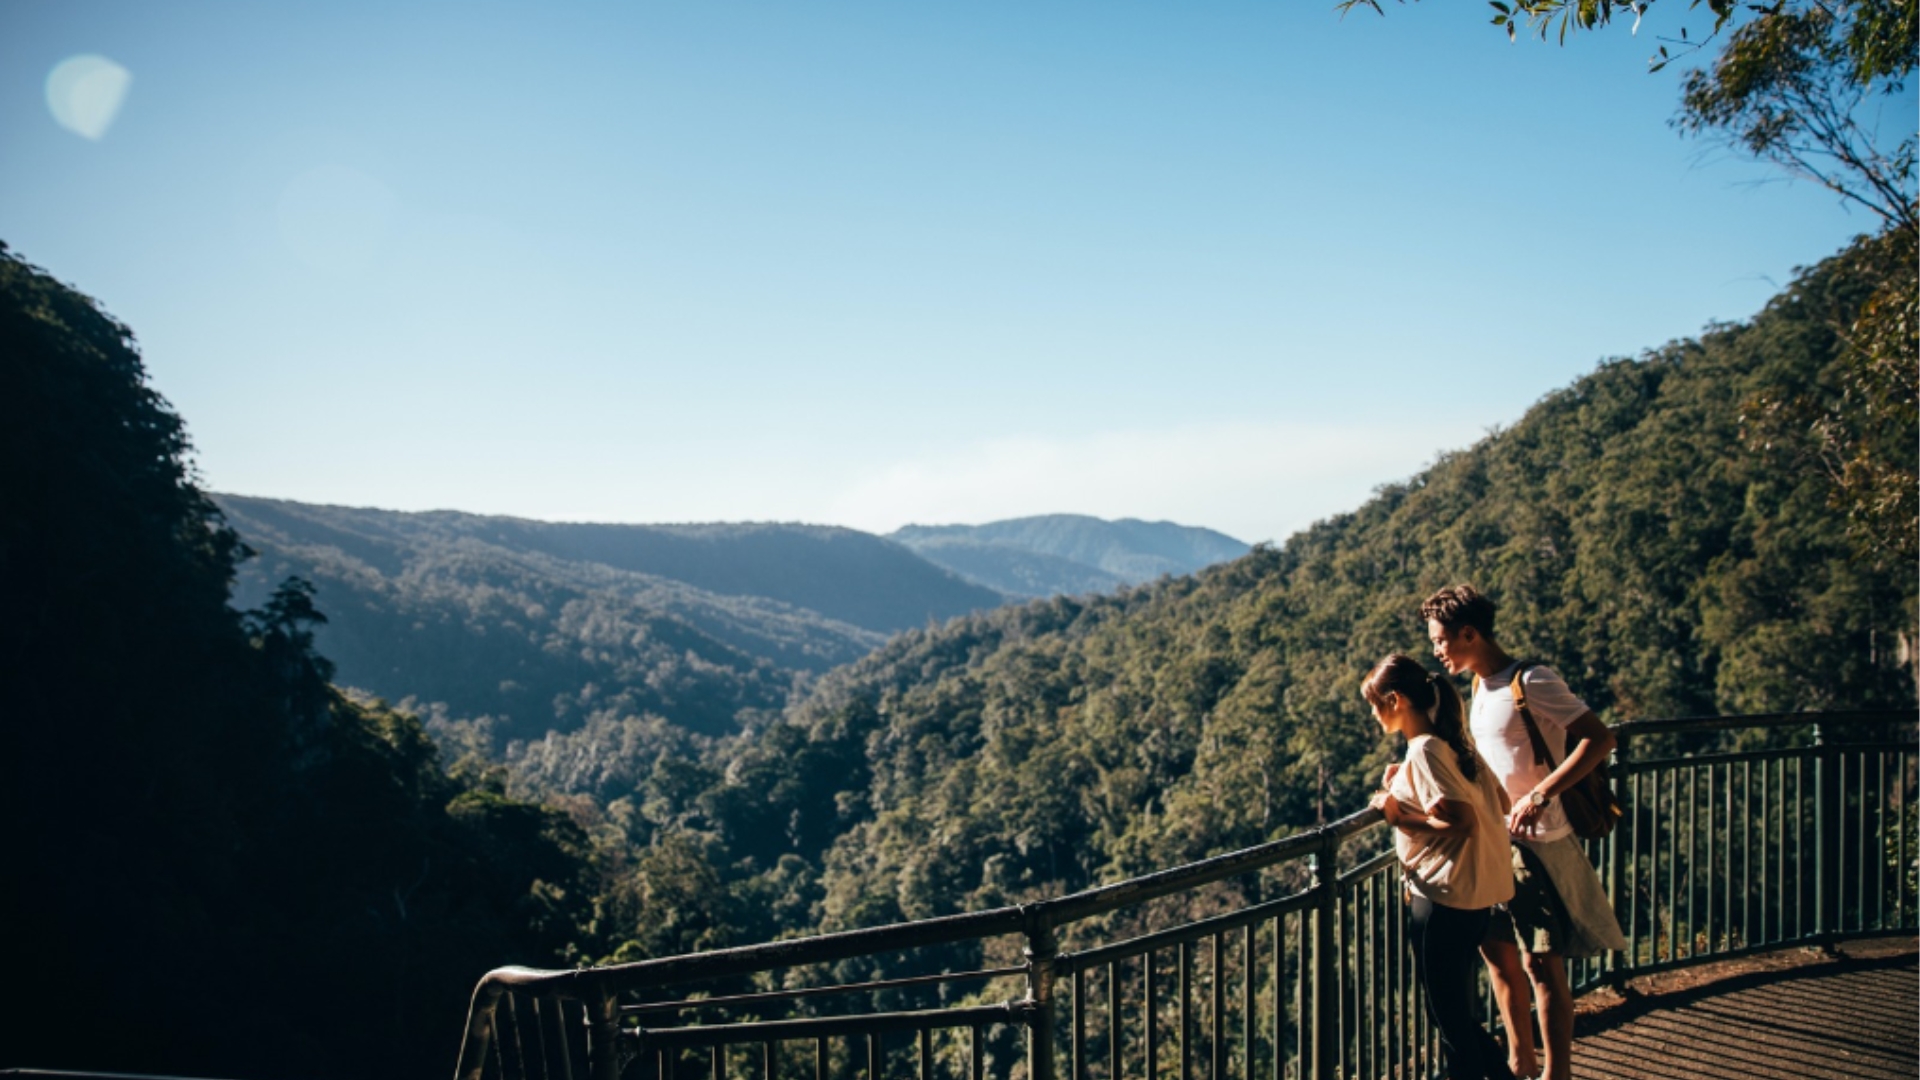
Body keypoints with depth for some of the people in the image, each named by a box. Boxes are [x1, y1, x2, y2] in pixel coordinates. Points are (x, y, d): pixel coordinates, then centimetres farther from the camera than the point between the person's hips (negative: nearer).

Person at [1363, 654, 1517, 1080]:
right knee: (1454, 1013, 21)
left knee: (1451, 1019, 4)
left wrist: (1402, 817, -13)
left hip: (1444, 899, -9)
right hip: (1480, 893, 9)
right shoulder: (1453, 741, 9)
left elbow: (1464, 820, -24)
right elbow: (1501, 803, 14)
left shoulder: (1425, 750, -17)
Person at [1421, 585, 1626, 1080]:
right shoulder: (1482, 686, 11)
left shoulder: (1532, 682, -16)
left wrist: (1540, 795, -28)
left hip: (1534, 843, -9)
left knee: (1541, 963, -2)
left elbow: (1600, 738, -20)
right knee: (1496, 950, 16)